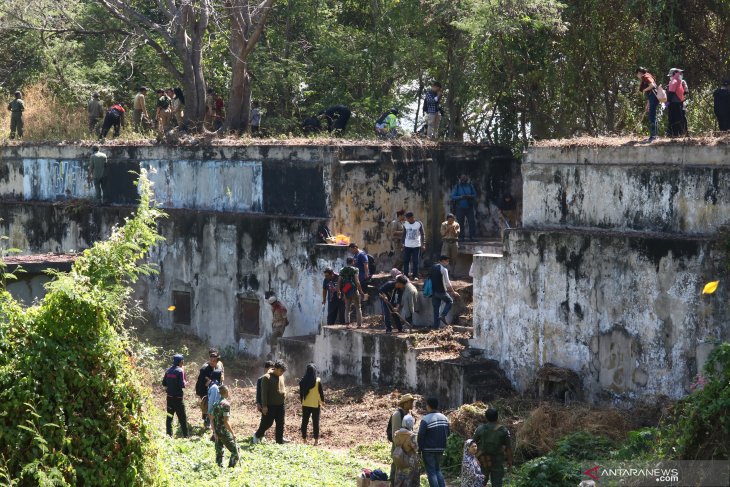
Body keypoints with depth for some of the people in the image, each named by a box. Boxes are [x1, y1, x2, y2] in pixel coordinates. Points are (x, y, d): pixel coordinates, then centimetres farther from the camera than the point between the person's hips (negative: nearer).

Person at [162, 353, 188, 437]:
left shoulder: (168, 371, 5)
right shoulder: (180, 371, -13)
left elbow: (164, 384, 9)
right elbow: (182, 385, -18)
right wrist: (186, 383, 2)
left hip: (169, 396, 6)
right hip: (178, 397, -6)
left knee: (169, 416, 12)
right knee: (182, 417, 1)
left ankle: (169, 435, 13)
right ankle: (185, 435, 1)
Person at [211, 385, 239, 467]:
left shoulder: (215, 404, 7)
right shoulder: (226, 404, -15)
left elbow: (212, 419, 10)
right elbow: (226, 421, -20)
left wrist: (215, 432, 15)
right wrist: (232, 433, -13)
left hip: (217, 433, 8)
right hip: (225, 433, -8)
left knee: (219, 452, 14)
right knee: (235, 451, -1)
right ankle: (230, 468, -7)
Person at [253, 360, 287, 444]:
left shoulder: (281, 376, 10)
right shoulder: (267, 377, -13)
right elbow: (264, 392, -16)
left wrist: (284, 393, 9)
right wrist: (264, 406, -18)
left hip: (280, 405, 7)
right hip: (270, 405, -7)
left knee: (280, 424, 7)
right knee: (267, 422, 1)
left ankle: (280, 440, 12)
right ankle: (257, 435, 23)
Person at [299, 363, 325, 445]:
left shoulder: (303, 381, -4)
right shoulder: (318, 381, -12)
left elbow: (301, 392, 3)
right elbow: (321, 392, -6)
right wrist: (322, 401, 9)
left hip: (305, 404, 2)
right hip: (316, 404, -2)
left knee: (304, 422, 10)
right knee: (315, 422, 5)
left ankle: (304, 440, 13)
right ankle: (316, 440, 9)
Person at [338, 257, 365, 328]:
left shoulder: (342, 270, 8)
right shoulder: (354, 270, -7)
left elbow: (339, 281, 5)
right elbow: (357, 282, -15)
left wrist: (338, 291, 13)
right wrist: (361, 292, -12)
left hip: (346, 292, 4)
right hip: (354, 290, -4)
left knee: (347, 308, 13)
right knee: (358, 308, 4)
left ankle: (347, 323, 4)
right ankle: (359, 324, 0)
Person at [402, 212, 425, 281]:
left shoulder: (419, 224, -5)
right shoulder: (405, 224, 4)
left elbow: (423, 234, -1)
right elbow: (404, 234, 13)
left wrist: (423, 244, -6)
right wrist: (403, 243, 10)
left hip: (416, 246, -3)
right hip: (407, 246, 3)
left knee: (415, 261, -1)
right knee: (406, 261, 2)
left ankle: (415, 276, 5)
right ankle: (405, 275, 9)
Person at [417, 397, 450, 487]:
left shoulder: (426, 419, -16)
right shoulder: (444, 418, 6)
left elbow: (420, 435, -16)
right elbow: (447, 433, 12)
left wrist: (420, 449, -6)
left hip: (429, 450, -6)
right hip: (440, 449, 6)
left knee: (431, 472, 0)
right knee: (437, 470, 19)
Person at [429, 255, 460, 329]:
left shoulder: (433, 268, 10)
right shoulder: (443, 269, -13)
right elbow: (447, 283, -14)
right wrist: (453, 292, -5)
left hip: (433, 291, 6)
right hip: (441, 291, -6)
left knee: (436, 308, 11)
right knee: (450, 301, 17)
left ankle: (436, 326, 10)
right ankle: (443, 315, 0)